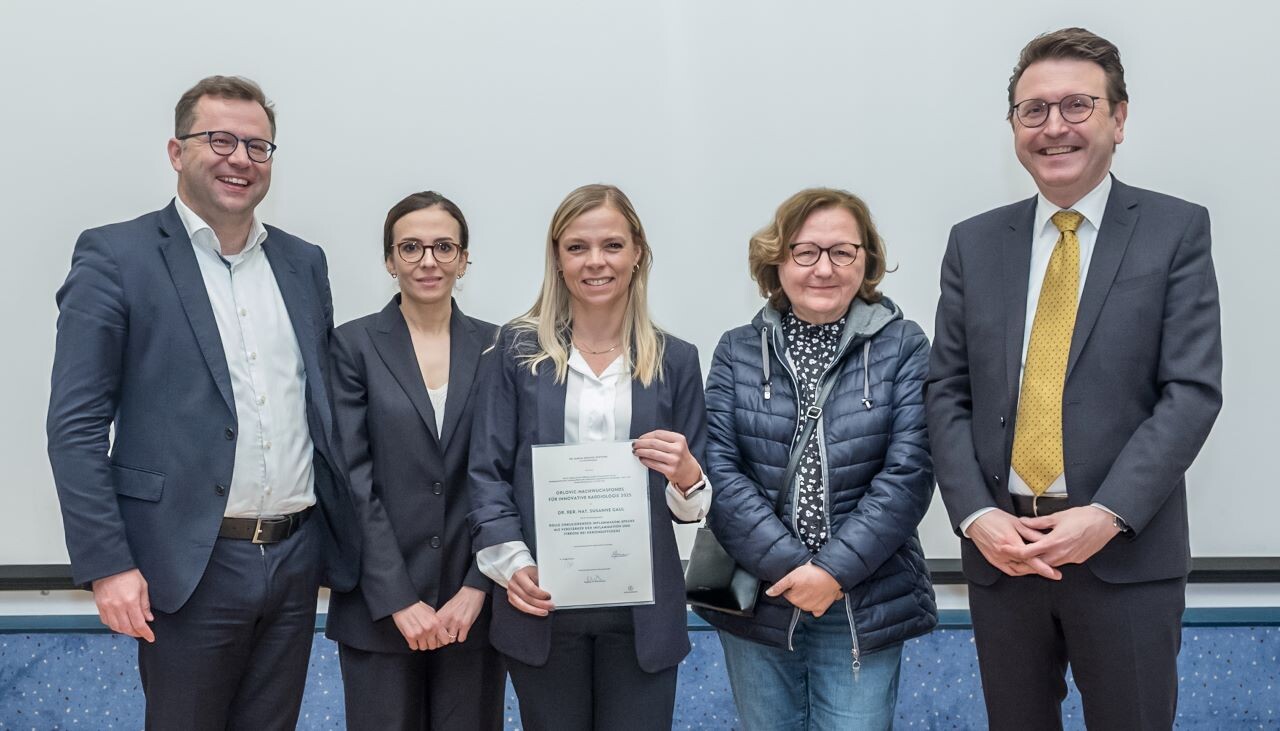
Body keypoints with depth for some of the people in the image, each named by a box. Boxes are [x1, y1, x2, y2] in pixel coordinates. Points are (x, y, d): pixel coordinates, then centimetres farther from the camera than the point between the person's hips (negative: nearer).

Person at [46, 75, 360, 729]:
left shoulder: (304, 263, 11)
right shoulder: (114, 257, -4)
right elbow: (76, 426, -8)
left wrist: (343, 537, 10)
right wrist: (107, 565, -14)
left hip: (298, 556, 5)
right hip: (191, 566, -4)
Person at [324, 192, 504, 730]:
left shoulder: (494, 347, 4)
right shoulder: (353, 346, -1)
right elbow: (352, 482, -7)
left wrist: (477, 589, -7)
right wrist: (399, 601, -12)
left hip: (473, 605, 2)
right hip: (380, 607, -2)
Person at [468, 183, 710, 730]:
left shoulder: (674, 360, 6)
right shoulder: (518, 349, 3)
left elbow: (695, 503, 8)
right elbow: (488, 471, 1)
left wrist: (686, 477, -14)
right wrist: (512, 562, -14)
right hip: (543, 605, 0)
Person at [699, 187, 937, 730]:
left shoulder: (902, 349, -2)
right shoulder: (738, 352, 3)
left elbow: (908, 472, -9)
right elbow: (718, 470, -5)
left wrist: (836, 570, -16)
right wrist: (787, 565, -14)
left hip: (863, 609, -1)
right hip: (757, 599, 2)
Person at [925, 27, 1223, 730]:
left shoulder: (1175, 230, 0)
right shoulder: (974, 242, 7)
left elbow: (1192, 390, -7)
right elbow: (947, 393, 4)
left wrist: (1108, 515, -17)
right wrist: (976, 516, -9)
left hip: (1128, 553, -2)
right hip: (999, 546, 3)